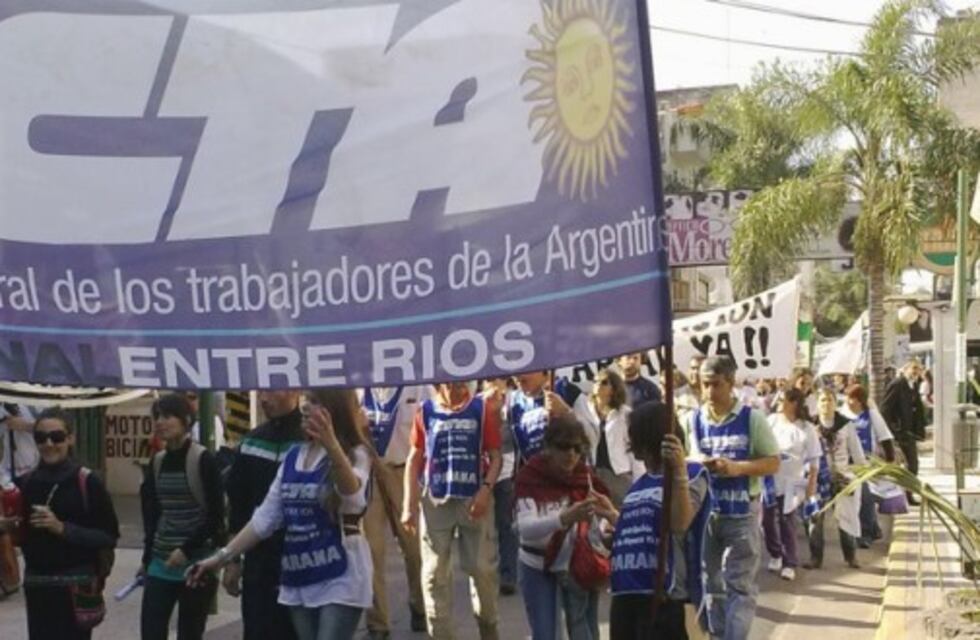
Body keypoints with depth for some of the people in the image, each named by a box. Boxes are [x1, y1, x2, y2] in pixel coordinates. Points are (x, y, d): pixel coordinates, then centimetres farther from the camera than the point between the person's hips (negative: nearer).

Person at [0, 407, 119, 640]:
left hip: (76, 588, -4)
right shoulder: (28, 483, 6)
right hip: (37, 587, 4)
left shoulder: (87, 482, -8)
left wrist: (62, 528, -19)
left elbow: (109, 538, -10)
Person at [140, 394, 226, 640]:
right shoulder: (157, 462, 8)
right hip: (161, 564, 5)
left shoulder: (203, 460, -9)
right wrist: (147, 557, 15)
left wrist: (186, 549, -15)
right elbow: (152, 514, 15)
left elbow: (216, 516, -11)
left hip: (197, 563, -5)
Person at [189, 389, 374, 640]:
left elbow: (352, 494, -32)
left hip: (339, 580, -6)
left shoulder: (355, 454, -9)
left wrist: (331, 445, -50)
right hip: (298, 580, 7)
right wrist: (222, 556, 8)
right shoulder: (293, 456, 9)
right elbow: (265, 517, 13)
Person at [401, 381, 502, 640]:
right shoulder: (426, 411, 3)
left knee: (483, 567, 2)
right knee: (435, 573, 1)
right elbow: (415, 459, 7)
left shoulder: (482, 407, 1)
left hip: (474, 498, -1)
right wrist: (409, 505, 1)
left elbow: (495, 455, 1)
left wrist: (486, 489, -14)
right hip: (435, 500, 1)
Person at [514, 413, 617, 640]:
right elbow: (526, 528, -30)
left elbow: (613, 521, -8)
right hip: (539, 569, -2)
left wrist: (610, 515, -32)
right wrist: (565, 517, -46)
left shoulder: (587, 476, -5)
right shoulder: (530, 476, -15)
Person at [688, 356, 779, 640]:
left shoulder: (752, 419, -5)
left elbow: (773, 462, -5)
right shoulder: (693, 420, 2)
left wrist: (737, 467, -19)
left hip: (742, 512, -3)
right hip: (704, 511, 3)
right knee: (709, 581, 13)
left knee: (740, 584, -3)